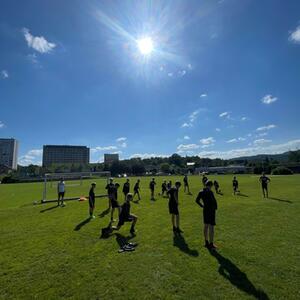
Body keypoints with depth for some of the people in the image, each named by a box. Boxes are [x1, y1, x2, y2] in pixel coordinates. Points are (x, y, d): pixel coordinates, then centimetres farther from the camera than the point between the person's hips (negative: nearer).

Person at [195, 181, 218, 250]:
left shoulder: (201, 192, 1)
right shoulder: (210, 192, -21)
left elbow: (197, 200, 10)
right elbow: (214, 201, -23)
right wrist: (216, 207, -4)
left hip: (205, 210, 7)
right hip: (211, 210, -7)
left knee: (206, 226, 16)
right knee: (211, 227, 4)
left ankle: (206, 242, 29)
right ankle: (211, 245, 13)